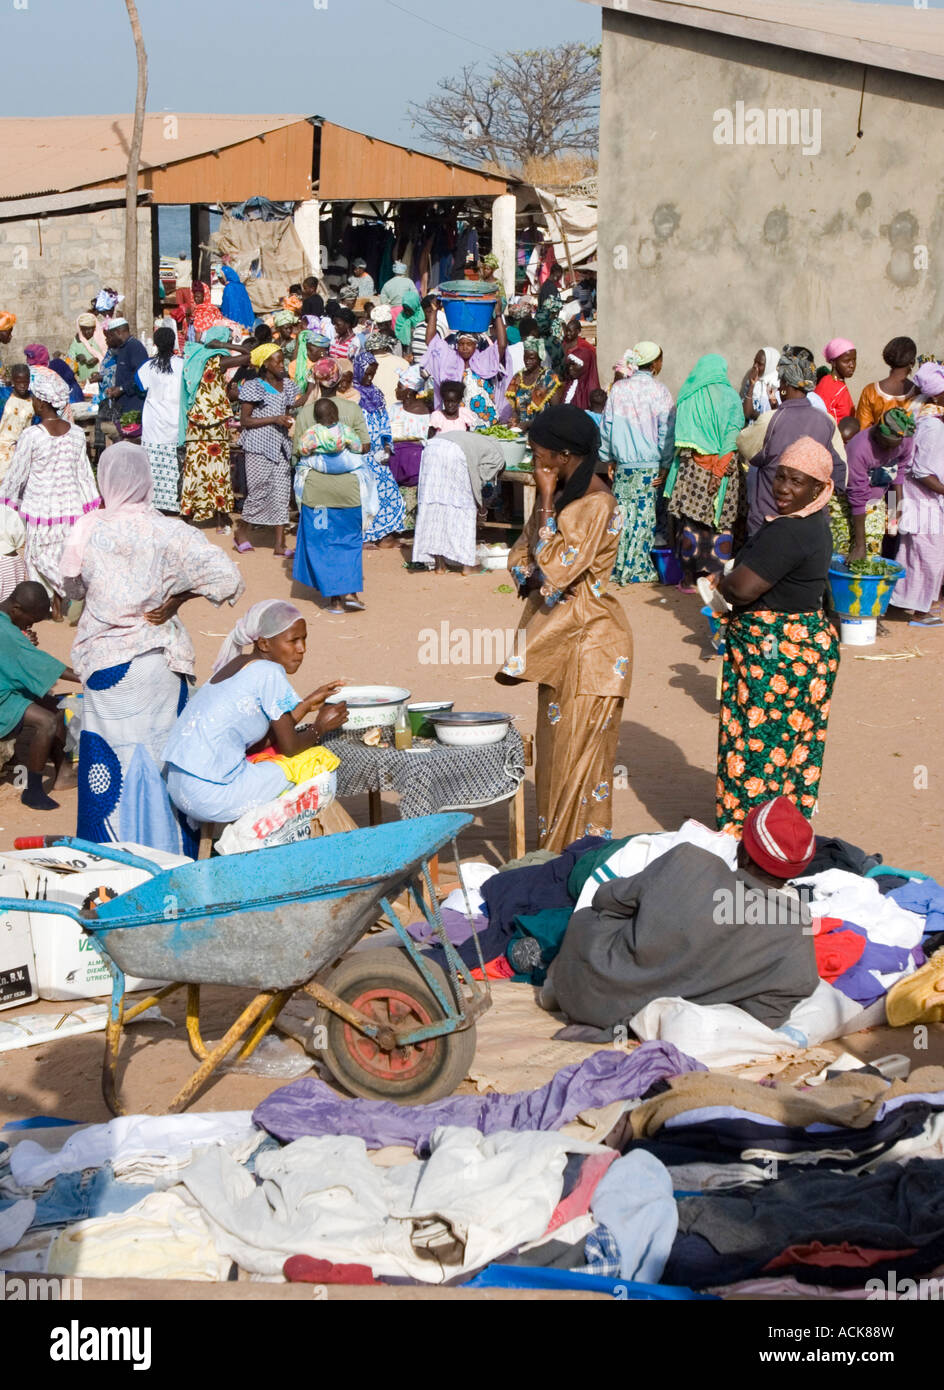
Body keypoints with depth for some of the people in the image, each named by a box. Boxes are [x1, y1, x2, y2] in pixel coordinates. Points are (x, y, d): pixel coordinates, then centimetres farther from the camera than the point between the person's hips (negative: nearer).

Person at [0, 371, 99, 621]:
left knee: (41, 557, 10)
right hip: (71, 504, 5)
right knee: (66, 557, 17)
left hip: (40, 505, -4)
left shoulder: (31, 436, -17)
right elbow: (84, 473, 4)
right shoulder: (76, 434, -4)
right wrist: (92, 503, 14)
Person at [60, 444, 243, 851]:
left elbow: (73, 587, 7)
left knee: (109, 762, 8)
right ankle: (166, 851, 18)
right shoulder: (168, 532, -10)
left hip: (105, 662, 0)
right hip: (158, 661, 0)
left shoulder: (87, 532, -7)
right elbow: (226, 577, -17)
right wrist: (178, 597, -7)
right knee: (161, 753, 11)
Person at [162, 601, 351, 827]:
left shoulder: (237, 665, 17)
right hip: (212, 795, -10)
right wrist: (320, 727, 13)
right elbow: (289, 747, -5)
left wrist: (306, 705, 21)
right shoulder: (270, 673, -10)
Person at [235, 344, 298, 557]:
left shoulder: (287, 386, 12)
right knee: (259, 491, -3)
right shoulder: (253, 387, -6)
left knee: (281, 492, 1)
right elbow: (245, 420, -10)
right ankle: (241, 532, 20)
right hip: (259, 446, -6)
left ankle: (280, 544, 3)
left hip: (281, 446, 6)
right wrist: (275, 419, -16)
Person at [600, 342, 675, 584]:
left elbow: (606, 425, 6)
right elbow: (667, 431, -7)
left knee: (622, 514, 7)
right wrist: (665, 466, -3)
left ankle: (617, 567, 10)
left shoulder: (618, 388, 2)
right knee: (644, 516, 2)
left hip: (623, 464, 3)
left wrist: (608, 458, 14)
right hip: (650, 465, -3)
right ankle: (638, 570, 5)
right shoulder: (659, 391, -6)